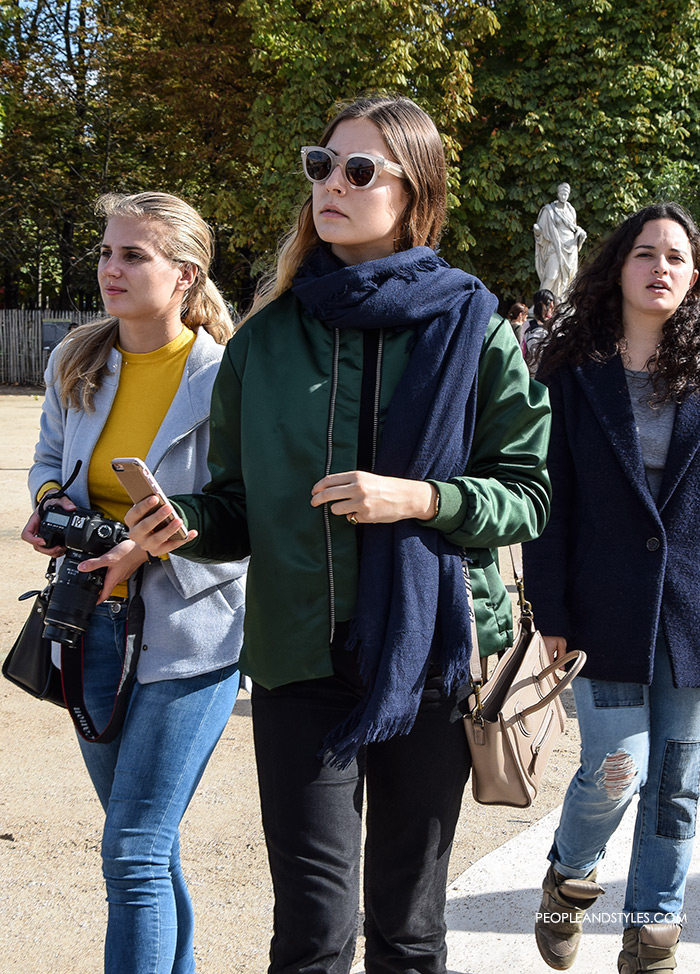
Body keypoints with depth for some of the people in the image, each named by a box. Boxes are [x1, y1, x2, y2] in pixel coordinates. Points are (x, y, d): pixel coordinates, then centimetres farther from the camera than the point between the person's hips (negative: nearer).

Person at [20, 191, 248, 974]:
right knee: (144, 841, 20)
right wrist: (50, 504, -3)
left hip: (191, 634, -6)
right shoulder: (76, 362, 2)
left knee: (134, 855, -7)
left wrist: (151, 549, -23)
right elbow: (50, 456, 18)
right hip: (98, 622, 6)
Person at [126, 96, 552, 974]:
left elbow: (527, 495, 0)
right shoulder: (268, 337, 6)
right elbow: (241, 505, 11)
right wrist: (190, 521, -10)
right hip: (300, 659, 1)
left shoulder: (471, 330, 0)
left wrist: (418, 498, -16)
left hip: (428, 657, 0)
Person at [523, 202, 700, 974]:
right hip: (608, 611, -2)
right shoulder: (575, 374, 1)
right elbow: (549, 499, -1)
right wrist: (552, 611, -6)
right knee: (616, 769, -7)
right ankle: (568, 877, 25)